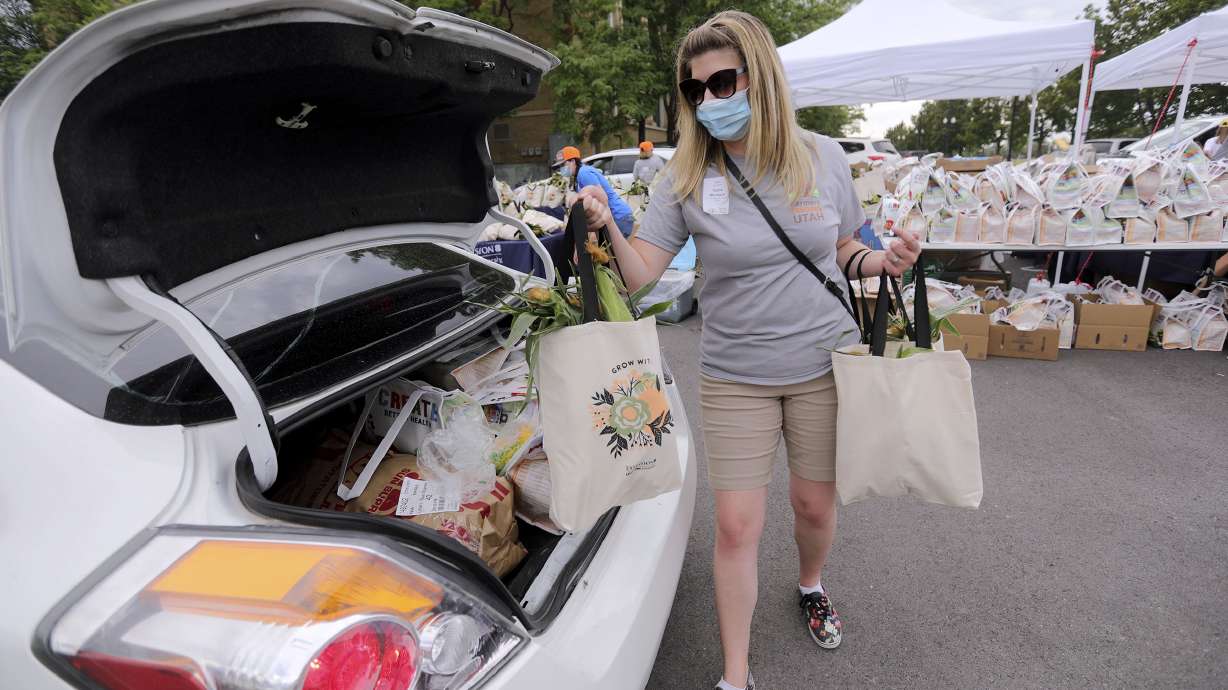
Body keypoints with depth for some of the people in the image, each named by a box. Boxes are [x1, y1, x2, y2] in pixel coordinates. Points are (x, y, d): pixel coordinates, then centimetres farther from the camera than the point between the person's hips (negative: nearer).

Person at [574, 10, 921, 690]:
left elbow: (842, 249, 11)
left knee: (815, 503, 16)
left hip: (823, 364, 2)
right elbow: (640, 274, -12)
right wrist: (606, 229, -31)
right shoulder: (686, 175, -7)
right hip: (735, 378, -1)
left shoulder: (823, 157, -2)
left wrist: (882, 261, -9)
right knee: (736, 526, 2)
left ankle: (811, 586, 52)